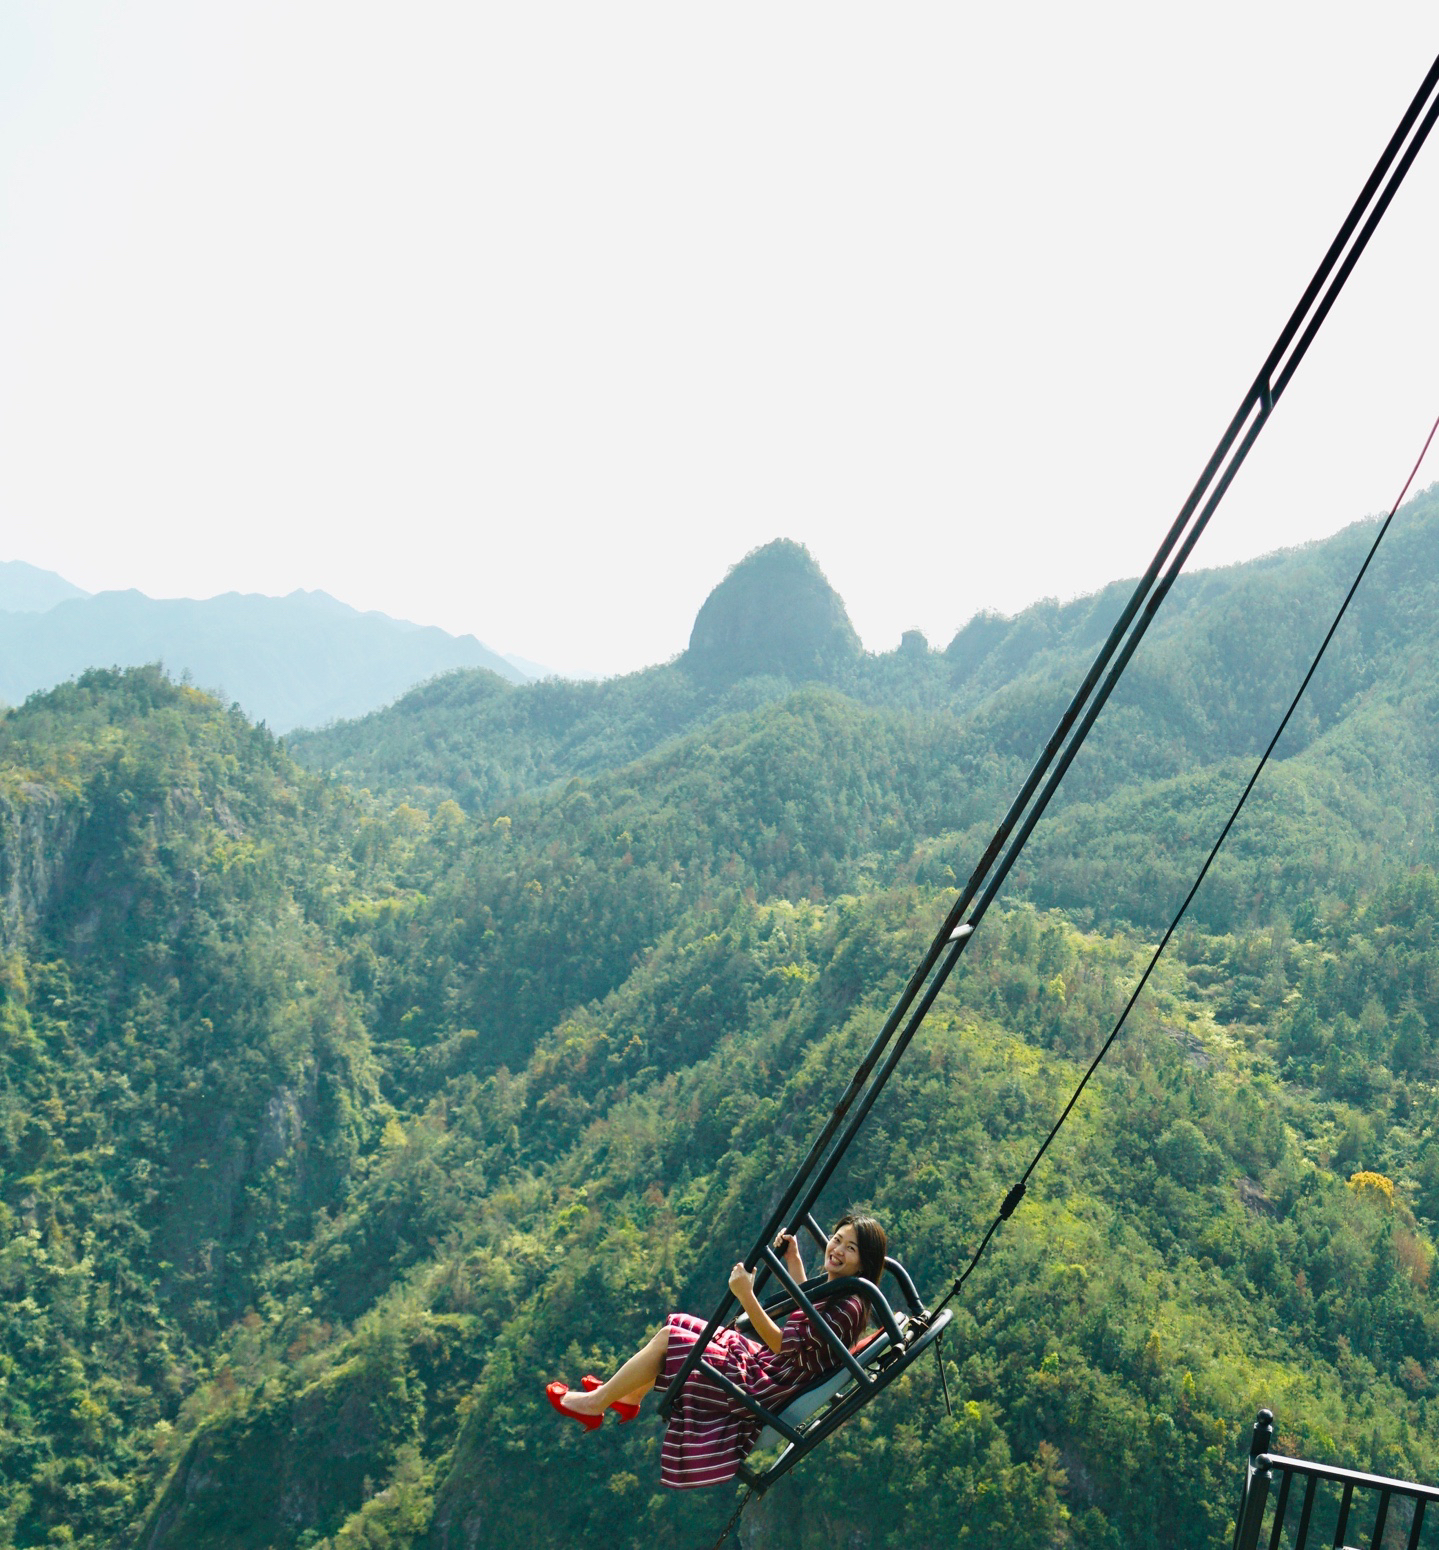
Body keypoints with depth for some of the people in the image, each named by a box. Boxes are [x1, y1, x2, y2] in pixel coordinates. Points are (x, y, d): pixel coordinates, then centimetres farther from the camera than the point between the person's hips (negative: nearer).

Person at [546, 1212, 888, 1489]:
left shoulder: (848, 1307, -23)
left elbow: (782, 1344, -25)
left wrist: (746, 1295, -30)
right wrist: (793, 1260, 23)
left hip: (762, 1389, -10)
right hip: (763, 1364, 10)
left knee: (666, 1339, -10)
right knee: (676, 1326, 17)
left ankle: (595, 1402, 6)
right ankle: (627, 1398, 28)